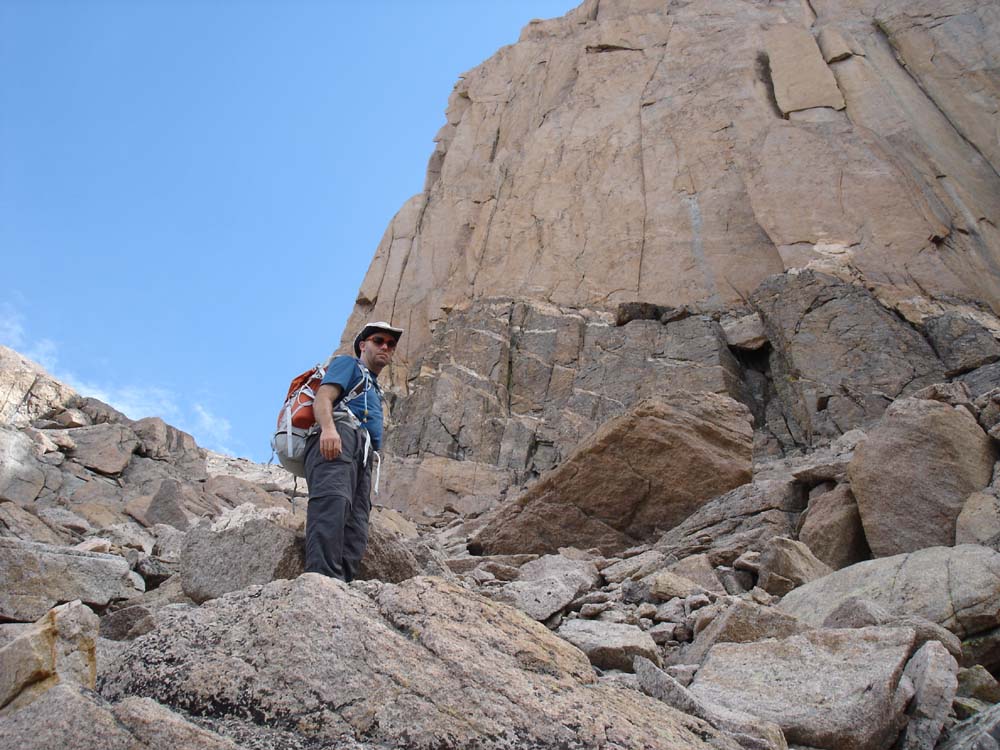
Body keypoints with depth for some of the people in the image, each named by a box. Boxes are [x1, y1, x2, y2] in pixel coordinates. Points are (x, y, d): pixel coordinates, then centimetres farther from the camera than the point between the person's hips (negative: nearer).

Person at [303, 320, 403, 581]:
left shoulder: (374, 388, 44)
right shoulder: (348, 363, 21)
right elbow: (323, 397, 1)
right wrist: (327, 427, -21)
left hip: (363, 452, 8)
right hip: (339, 434, -8)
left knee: (355, 532, -13)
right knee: (333, 500, -34)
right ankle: (323, 578, -51)